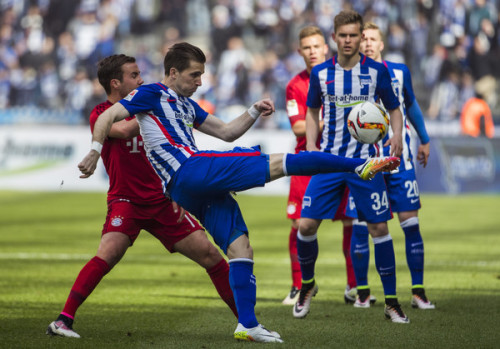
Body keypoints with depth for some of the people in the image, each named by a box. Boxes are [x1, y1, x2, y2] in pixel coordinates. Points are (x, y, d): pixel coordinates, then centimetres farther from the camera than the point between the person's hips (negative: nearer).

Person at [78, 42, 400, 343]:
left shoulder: (186, 104, 28)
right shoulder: (151, 94, 3)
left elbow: (227, 132, 29)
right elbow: (107, 118, -4)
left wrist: (254, 113, 13)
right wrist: (95, 152, -18)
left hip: (202, 190, 9)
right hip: (189, 172, -9)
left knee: (240, 248, 0)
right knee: (277, 163, -12)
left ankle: (247, 324, -3)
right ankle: (359, 166, -13)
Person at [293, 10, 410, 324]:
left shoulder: (376, 71, -2)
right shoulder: (321, 73, 3)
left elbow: (394, 109, 9)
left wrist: (397, 135, -11)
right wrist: (311, 146, 2)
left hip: (365, 161, -1)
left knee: (379, 227, -5)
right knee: (306, 225, -7)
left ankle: (391, 302, 6)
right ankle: (308, 286, 20)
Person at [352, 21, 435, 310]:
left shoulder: (400, 72, 6)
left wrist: (424, 140, 30)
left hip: (398, 156, 1)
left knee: (411, 221, -3)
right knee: (361, 224, -3)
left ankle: (418, 292, 3)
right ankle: (362, 291, 9)